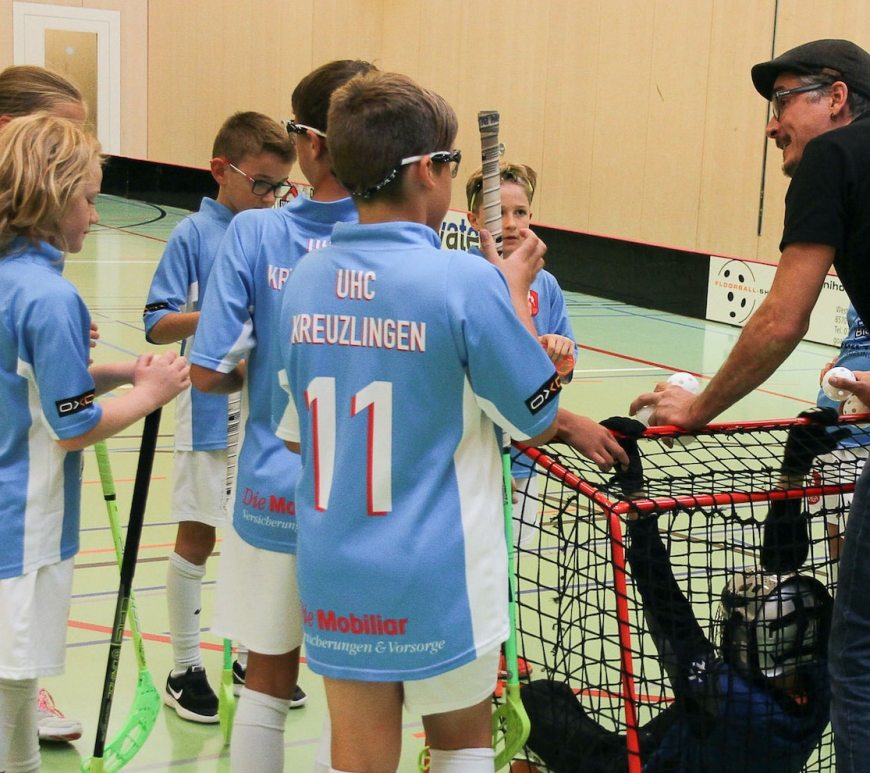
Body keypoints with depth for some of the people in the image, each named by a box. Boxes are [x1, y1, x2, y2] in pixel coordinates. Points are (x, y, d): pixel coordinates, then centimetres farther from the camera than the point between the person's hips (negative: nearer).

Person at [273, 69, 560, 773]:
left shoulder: (306, 280, -1)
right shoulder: (467, 281, -17)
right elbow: (538, 422, -5)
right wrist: (516, 287, 5)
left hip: (334, 575, 4)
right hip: (439, 581, -4)